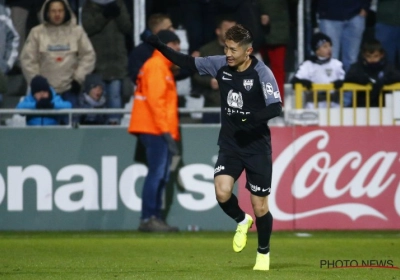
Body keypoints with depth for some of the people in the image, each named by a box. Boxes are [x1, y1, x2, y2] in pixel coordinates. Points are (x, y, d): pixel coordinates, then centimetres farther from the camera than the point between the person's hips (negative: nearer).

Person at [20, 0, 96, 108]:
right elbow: (28, 59, 2)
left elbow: (88, 55, 6)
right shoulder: (37, 32, -1)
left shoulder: (77, 31, 2)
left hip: (69, 88, 0)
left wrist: (78, 78, 0)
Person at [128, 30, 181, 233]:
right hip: (156, 130, -10)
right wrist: (166, 131, -21)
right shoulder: (156, 66, -9)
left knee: (161, 175, 10)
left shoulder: (162, 66, 22)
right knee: (157, 173, -12)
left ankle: (154, 218, 12)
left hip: (160, 131, 10)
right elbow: (155, 100, -18)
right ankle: (148, 218, -14)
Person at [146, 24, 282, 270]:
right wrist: (159, 46, -5)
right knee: (222, 192, -19)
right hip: (230, 145, 3)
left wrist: (254, 118, -37)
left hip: (257, 147, -3)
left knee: (260, 206, 2)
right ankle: (241, 221, 15)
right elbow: (188, 62, 5)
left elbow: (276, 107, -20)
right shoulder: (220, 65, -2)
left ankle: (264, 253, 25)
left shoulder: (261, 73, -15)